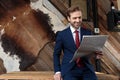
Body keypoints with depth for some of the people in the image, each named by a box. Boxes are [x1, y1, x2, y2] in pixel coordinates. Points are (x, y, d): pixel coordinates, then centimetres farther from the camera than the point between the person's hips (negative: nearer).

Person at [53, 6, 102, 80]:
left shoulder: (88, 33, 11)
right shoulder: (61, 34, 5)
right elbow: (56, 54, 9)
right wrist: (57, 71, 0)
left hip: (86, 69, 2)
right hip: (69, 69, -2)